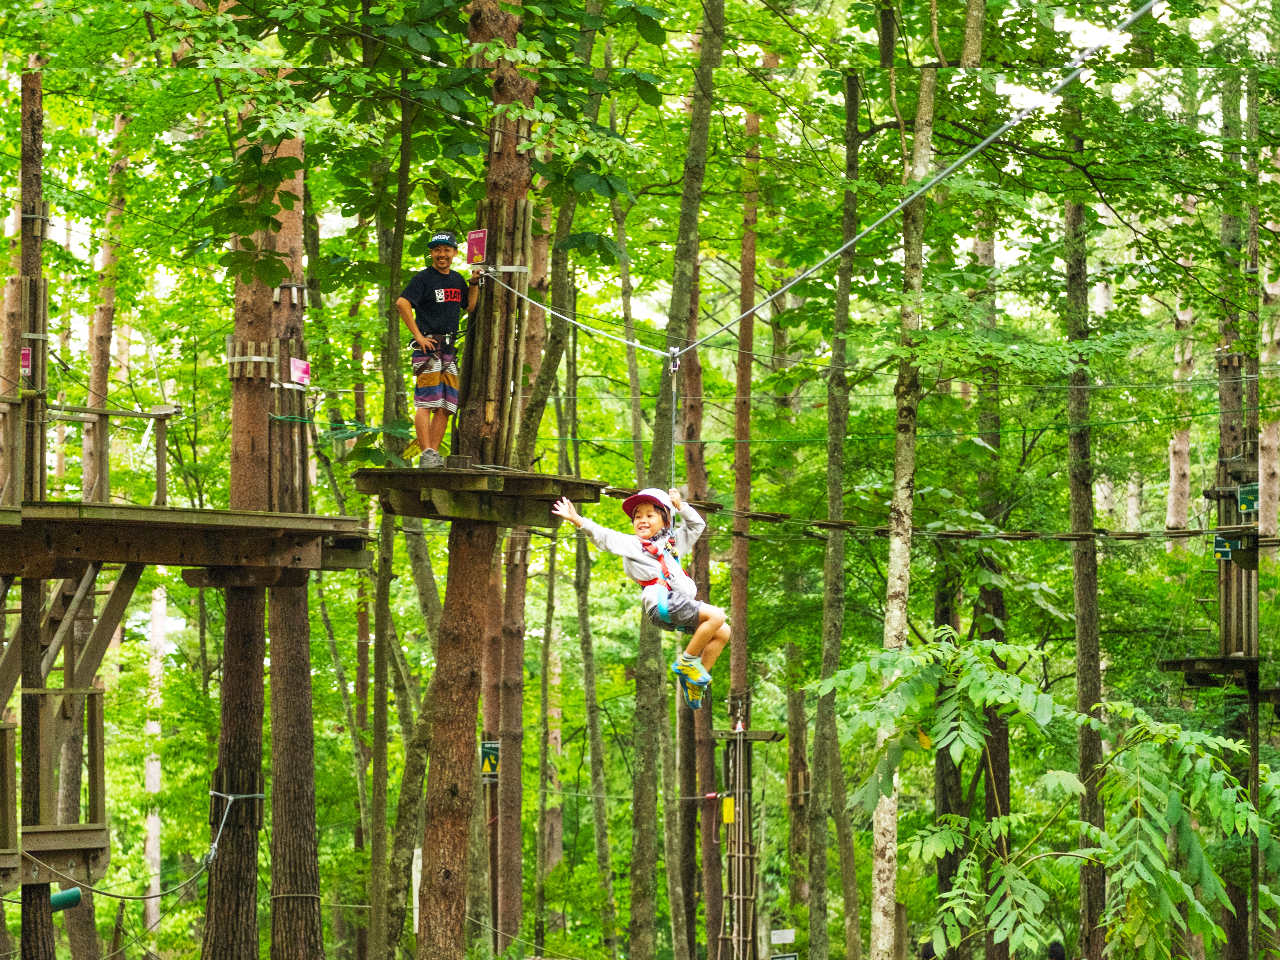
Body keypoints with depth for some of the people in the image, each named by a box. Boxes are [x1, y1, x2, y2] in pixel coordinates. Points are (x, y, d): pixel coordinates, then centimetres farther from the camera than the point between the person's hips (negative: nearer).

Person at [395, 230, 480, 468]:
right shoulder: (424, 277, -4)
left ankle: (435, 454, 8)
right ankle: (427, 454, -17)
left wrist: (474, 283, 10)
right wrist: (418, 336, -18)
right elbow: (402, 303, -16)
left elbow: (470, 307, 22)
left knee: (446, 406, 5)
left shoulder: (457, 279, 18)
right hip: (428, 346, -7)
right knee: (427, 403, -13)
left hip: (449, 350, 7)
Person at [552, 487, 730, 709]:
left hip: (682, 603, 8)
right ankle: (687, 661, -13)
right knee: (716, 615, -24)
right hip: (662, 603, -8)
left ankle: (694, 681, 10)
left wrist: (680, 506, 19)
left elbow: (697, 525, 33)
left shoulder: (672, 541, 25)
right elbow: (603, 536, -4)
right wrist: (576, 519, -16)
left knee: (722, 633, 8)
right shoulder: (631, 544, 7)